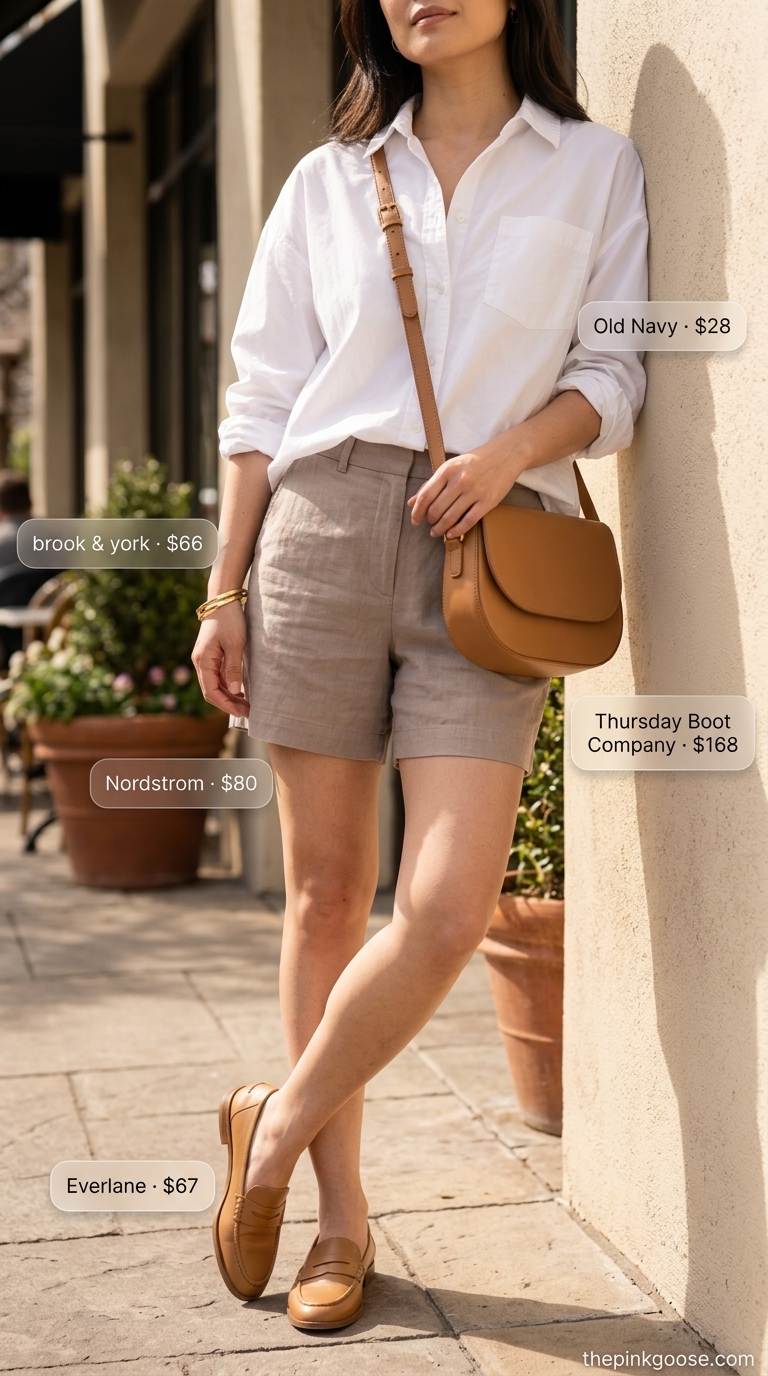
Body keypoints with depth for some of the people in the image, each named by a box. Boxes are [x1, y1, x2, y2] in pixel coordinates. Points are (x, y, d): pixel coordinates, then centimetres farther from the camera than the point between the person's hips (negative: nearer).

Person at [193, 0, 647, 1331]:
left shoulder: (598, 168, 11)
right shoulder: (327, 183, 14)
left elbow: (614, 374, 7)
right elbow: (262, 399, 12)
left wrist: (510, 449, -13)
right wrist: (225, 592, 5)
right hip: (325, 528, 2)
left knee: (446, 913, -12)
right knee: (326, 892, 4)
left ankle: (277, 1126, 13)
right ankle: (340, 1213, 18)